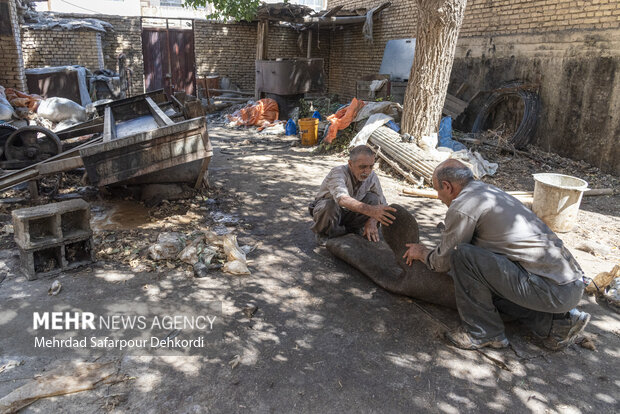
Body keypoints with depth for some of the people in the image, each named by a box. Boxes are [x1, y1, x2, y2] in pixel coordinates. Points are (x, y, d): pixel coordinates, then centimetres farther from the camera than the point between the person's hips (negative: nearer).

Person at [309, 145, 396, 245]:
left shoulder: (372, 176, -16)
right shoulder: (337, 173, -32)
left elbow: (382, 204, -10)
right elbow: (342, 199, -52)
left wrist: (372, 222, -31)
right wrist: (370, 210, -67)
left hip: (349, 214, 5)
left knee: (373, 198, -19)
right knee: (329, 205, -39)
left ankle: (353, 230, -1)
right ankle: (324, 233, -8)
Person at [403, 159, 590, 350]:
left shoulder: (463, 206, -11)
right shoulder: (491, 191, 18)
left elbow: (444, 261, 0)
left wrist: (422, 253, 21)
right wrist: (430, 251, 37)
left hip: (554, 291, -10)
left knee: (463, 255, -14)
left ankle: (483, 331, 0)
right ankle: (554, 322, 15)